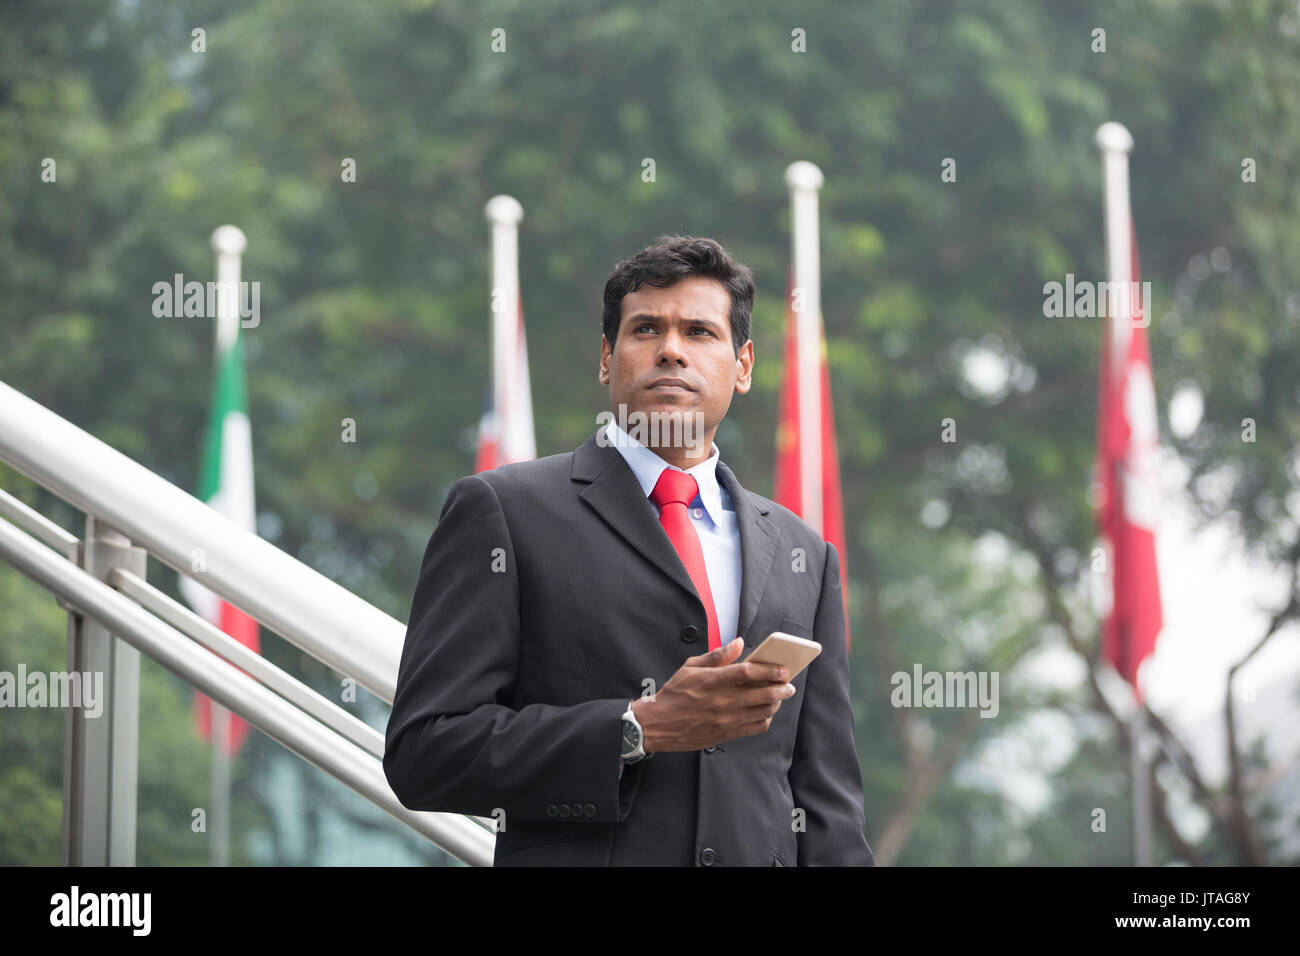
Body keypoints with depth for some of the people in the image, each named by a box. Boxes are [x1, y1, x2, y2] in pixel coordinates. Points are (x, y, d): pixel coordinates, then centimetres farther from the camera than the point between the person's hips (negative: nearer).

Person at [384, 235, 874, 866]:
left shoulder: (804, 554, 10)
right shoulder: (503, 510, -2)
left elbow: (823, 796, 9)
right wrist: (641, 729, -17)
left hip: (763, 850, 4)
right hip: (577, 857, -4)